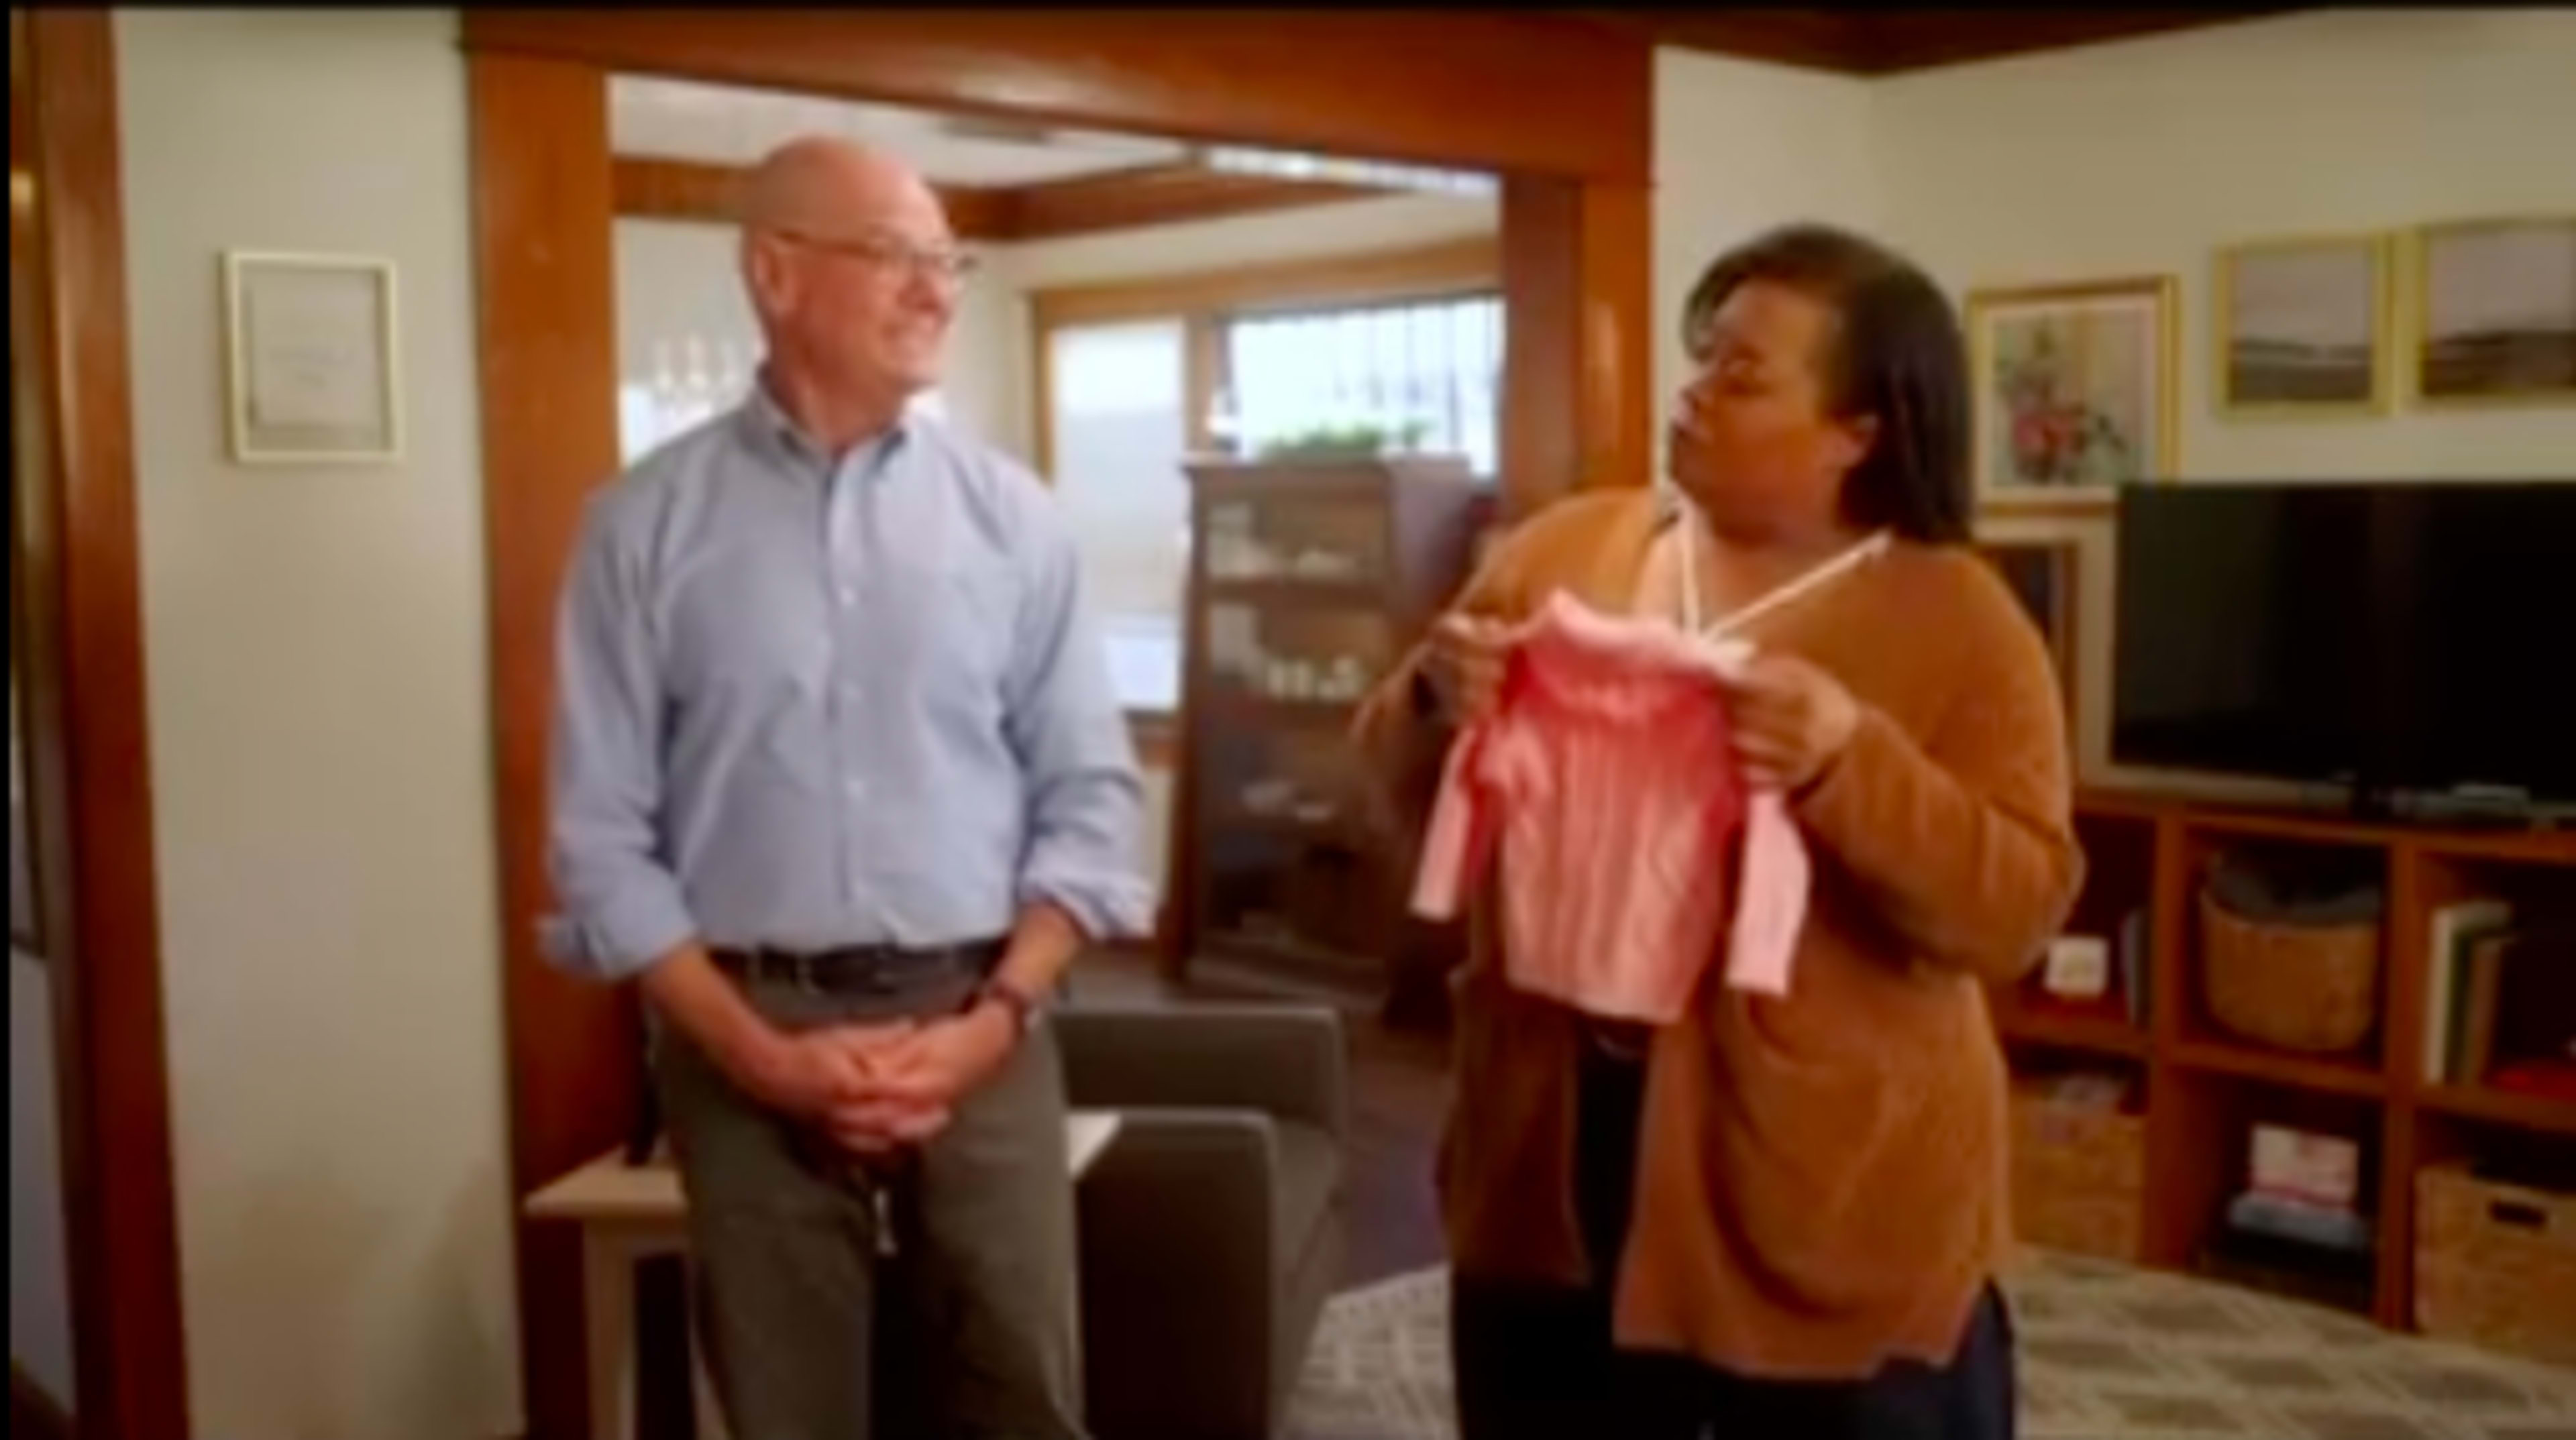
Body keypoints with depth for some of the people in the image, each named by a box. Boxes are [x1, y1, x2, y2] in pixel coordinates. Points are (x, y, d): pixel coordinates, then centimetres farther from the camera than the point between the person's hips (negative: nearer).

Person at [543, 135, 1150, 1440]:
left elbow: (1090, 793, 4)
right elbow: (603, 837, -2)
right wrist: (756, 1049, -11)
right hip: (750, 1039, -1)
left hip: (976, 1028, 1)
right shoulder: (648, 525, 1)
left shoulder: (1010, 514, 5)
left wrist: (995, 1017, -8)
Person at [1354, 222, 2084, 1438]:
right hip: (1558, 1171, 4)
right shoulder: (1567, 548, 2)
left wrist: (1853, 760, -29)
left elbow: (2017, 911, -14)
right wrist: (1437, 698, -15)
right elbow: (1396, 780, 7)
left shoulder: (1956, 622, -8)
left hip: (1829, 1212, -3)